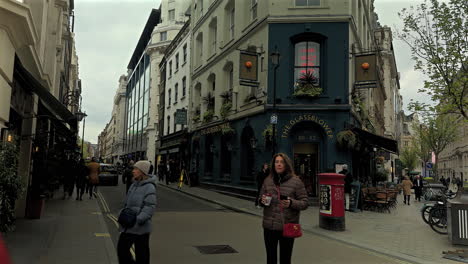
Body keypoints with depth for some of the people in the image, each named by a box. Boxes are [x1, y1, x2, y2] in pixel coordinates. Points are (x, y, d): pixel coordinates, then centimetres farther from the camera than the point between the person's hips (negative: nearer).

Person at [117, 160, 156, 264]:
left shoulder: (149, 187, -16)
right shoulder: (134, 185, 9)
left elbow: (150, 207, -22)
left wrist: (138, 219, -29)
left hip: (141, 227, -8)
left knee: (142, 254, 6)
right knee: (121, 248, 13)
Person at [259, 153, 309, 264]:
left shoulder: (296, 181, -4)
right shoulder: (267, 180, 6)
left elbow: (305, 203, -3)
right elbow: (260, 198, 17)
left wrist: (291, 203, -21)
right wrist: (262, 201, -6)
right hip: (269, 226, 3)